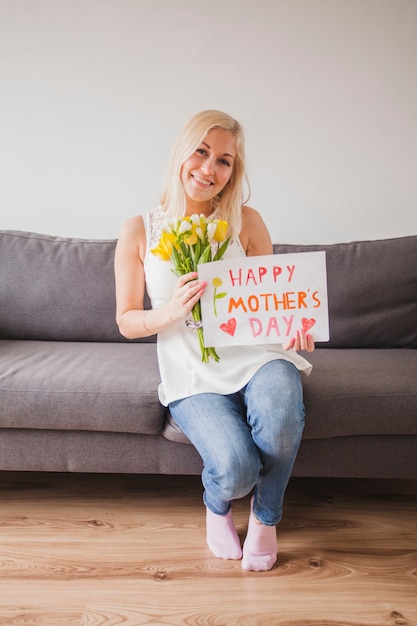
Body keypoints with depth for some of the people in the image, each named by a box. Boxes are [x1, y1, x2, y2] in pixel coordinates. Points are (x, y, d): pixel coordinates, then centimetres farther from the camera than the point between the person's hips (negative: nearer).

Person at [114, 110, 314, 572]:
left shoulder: (246, 222, 3)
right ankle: (217, 507, 16)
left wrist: (293, 328, -16)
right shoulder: (140, 231, 0)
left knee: (279, 418, -34)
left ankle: (265, 517, 2)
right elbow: (127, 321, 3)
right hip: (193, 373, -1)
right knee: (235, 466, -26)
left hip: (256, 355, 1)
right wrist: (170, 312, -18)